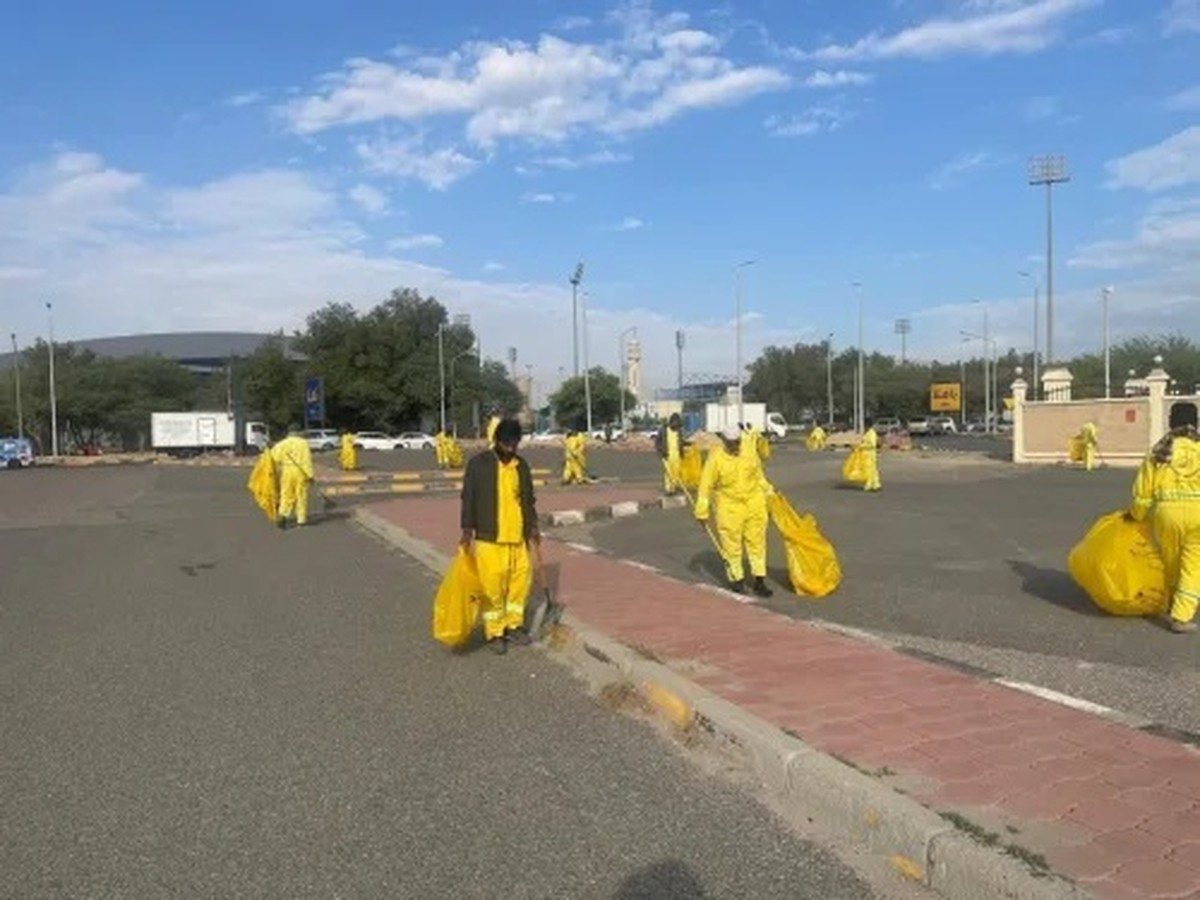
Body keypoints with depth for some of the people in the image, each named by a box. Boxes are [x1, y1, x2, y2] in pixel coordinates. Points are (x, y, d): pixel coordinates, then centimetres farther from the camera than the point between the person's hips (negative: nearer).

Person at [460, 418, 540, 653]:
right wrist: (468, 530, -11)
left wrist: (532, 526, 13)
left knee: (521, 580, 8)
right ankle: (494, 632, 12)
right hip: (489, 537, -5)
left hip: (518, 536, 5)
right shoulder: (478, 463, -6)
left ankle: (514, 625, 26)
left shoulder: (521, 465, 9)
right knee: (492, 585, -1)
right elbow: (469, 498, -6)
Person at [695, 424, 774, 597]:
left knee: (757, 542, 6)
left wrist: (769, 492, 18)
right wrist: (702, 512, -8)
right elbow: (706, 486, -9)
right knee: (731, 545, 4)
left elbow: (759, 476, 16)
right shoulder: (716, 459, -12)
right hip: (729, 507, -3)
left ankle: (759, 580, 13)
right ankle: (736, 579, 19)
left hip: (754, 503, 3)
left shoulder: (750, 453, 0)